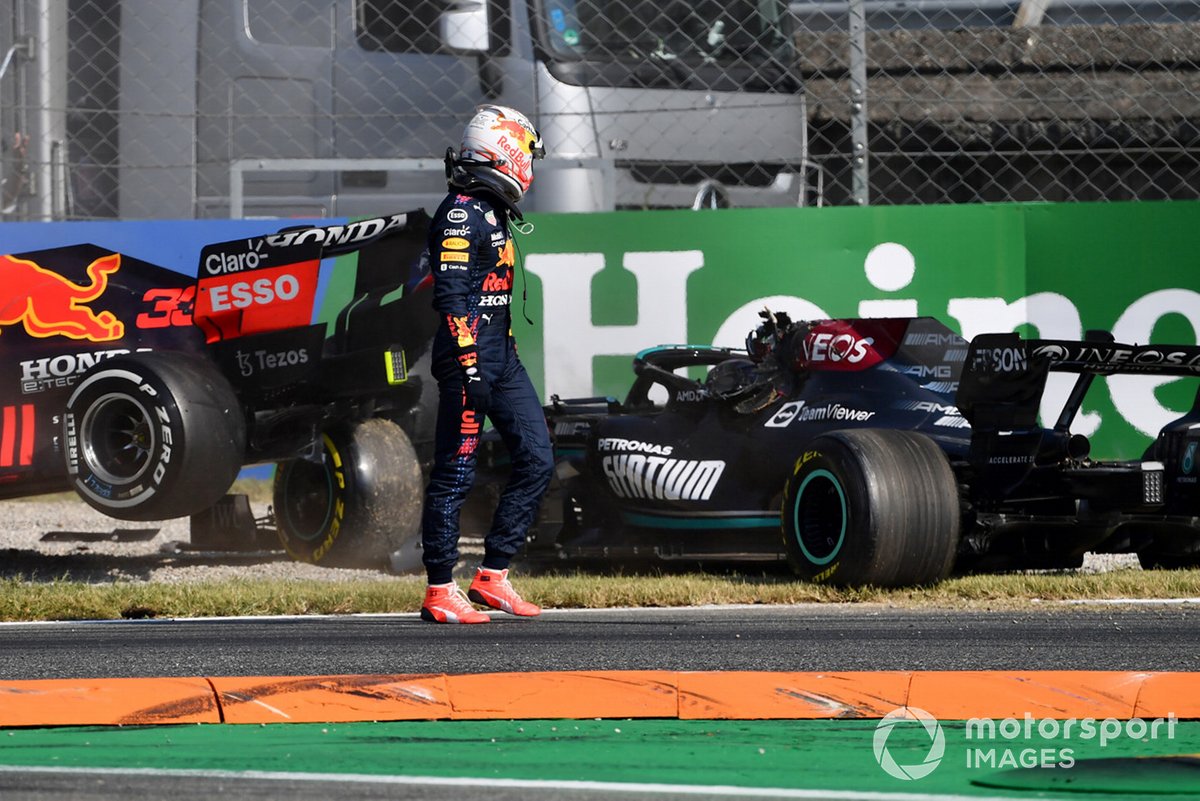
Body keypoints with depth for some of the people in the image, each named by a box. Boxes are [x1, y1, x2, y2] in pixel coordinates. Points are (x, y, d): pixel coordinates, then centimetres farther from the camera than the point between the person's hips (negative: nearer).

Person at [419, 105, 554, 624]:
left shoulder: (493, 212, 18)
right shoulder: (462, 211, -13)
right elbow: (451, 294, -19)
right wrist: (468, 366, -23)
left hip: (502, 355, 10)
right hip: (468, 353, -10)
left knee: (536, 460, 6)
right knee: (455, 474, -5)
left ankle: (493, 577, 10)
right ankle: (439, 593, 0)